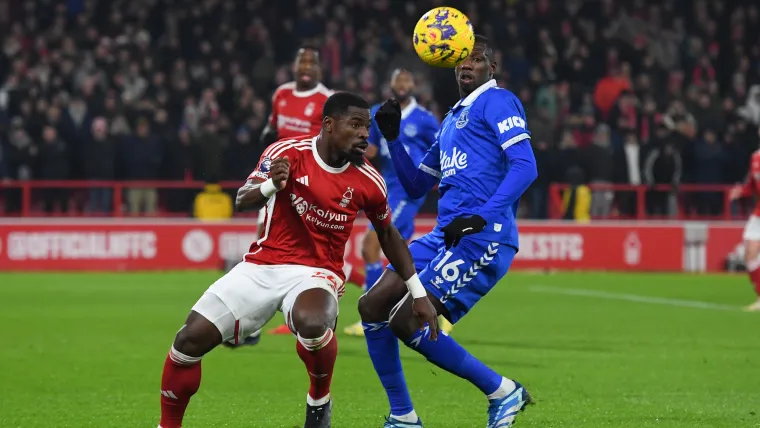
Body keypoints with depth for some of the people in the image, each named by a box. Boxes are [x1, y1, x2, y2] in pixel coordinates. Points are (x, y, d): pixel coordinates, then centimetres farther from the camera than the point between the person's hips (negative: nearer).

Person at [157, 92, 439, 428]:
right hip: (262, 266, 1)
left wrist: (418, 293, 13)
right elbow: (242, 202, -14)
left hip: (316, 273, -1)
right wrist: (269, 186, -36)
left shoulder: (368, 183, -5)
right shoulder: (288, 153, -10)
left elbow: (388, 235, 12)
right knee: (192, 339, -11)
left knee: (313, 324, -37)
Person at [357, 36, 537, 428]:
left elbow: (525, 166, -16)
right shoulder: (451, 120, 25)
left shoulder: (497, 101, -3)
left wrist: (482, 216, -26)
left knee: (406, 321, -17)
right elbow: (416, 185, 31)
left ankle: (503, 392, -4)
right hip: (444, 236, 9)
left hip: (480, 238, -9)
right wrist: (392, 139, 16)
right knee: (372, 307, 4)